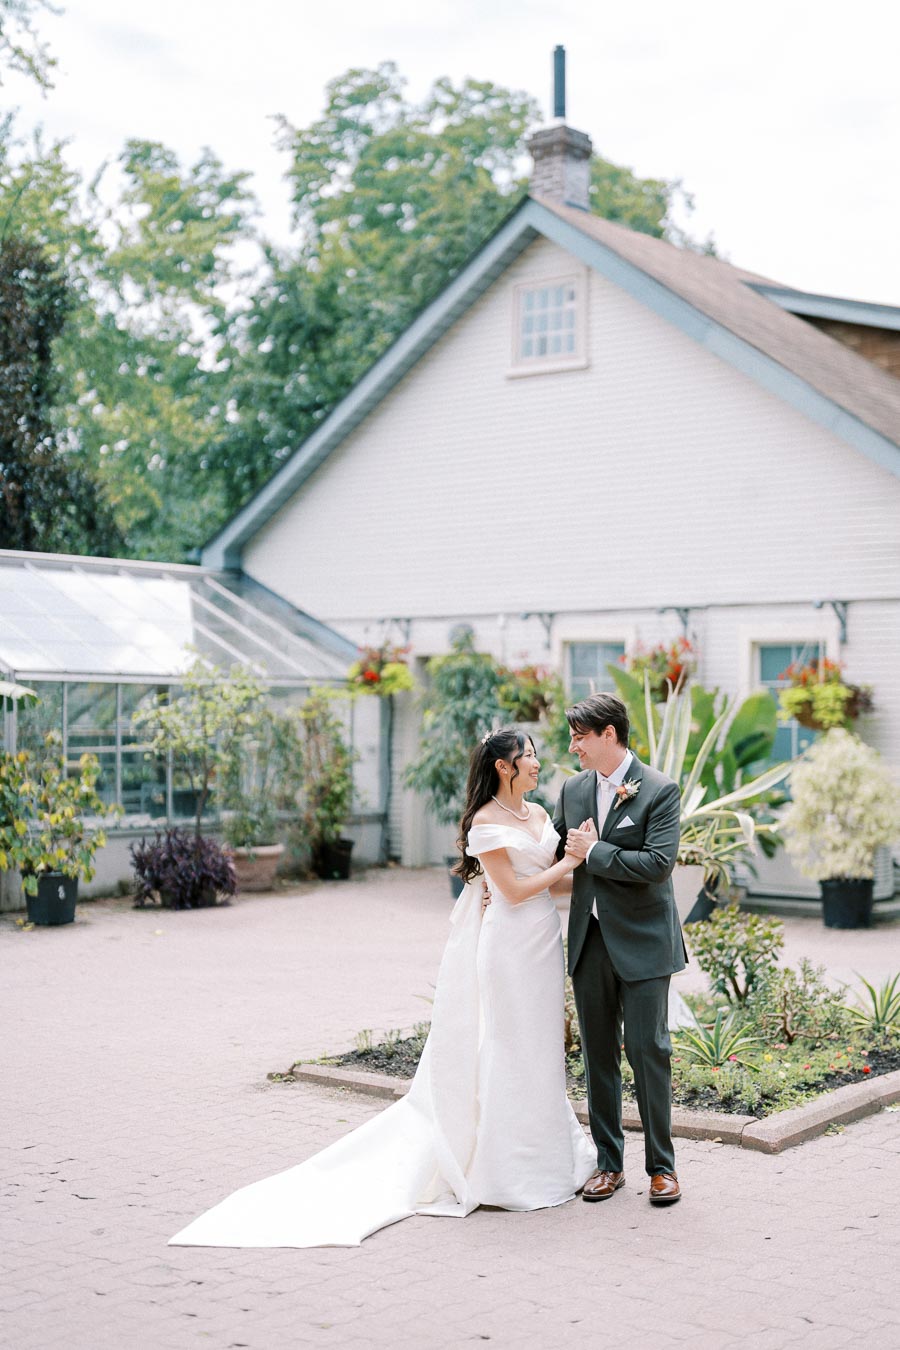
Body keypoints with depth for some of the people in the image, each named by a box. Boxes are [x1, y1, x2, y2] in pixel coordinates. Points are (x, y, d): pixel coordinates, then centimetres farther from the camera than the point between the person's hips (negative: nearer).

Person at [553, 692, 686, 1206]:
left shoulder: (660, 790, -10)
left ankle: (662, 1165, 11)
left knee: (649, 1050, -1)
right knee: (598, 1055, 10)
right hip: (590, 940, 6)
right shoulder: (573, 788, 8)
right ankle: (609, 1163, 20)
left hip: (641, 942, -5)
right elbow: (554, 852, 22)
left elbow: (658, 863, -20)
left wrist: (593, 851, -16)